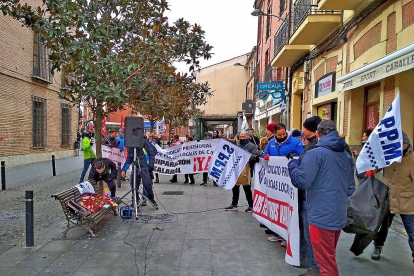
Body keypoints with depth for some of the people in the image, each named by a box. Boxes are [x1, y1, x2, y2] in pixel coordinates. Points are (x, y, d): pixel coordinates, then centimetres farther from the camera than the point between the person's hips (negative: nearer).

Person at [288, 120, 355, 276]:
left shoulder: (315, 153, -14)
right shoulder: (346, 156, 10)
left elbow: (301, 181, -18)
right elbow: (350, 188, 15)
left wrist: (293, 164, -1)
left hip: (321, 216, -8)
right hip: (339, 215, 8)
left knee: (326, 262, 6)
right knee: (330, 257, 25)